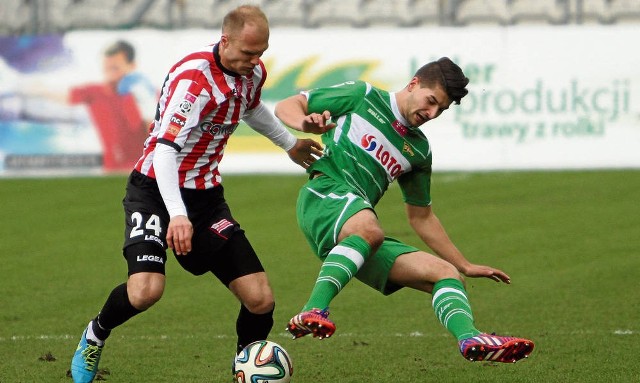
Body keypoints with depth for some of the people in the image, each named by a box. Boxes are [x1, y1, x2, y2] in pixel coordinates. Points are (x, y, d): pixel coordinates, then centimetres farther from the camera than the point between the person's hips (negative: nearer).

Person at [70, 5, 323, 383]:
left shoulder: (253, 72, 1)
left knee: (261, 300, -7)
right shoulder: (194, 77, -24)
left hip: (206, 195, 7)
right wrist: (177, 215, -44)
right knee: (146, 290, -28)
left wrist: (290, 143, 40)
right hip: (156, 190, -7)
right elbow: (165, 149, -33)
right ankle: (96, 335, 5)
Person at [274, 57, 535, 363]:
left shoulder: (418, 150, 24)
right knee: (369, 230, -41)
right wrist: (305, 124, -15)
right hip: (325, 195, -7)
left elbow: (421, 216, 33)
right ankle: (312, 312, -51)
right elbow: (286, 107, 9)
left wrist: (465, 266, 32)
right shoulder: (363, 97, 9)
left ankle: (469, 337, -31)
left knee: (446, 273, -5)